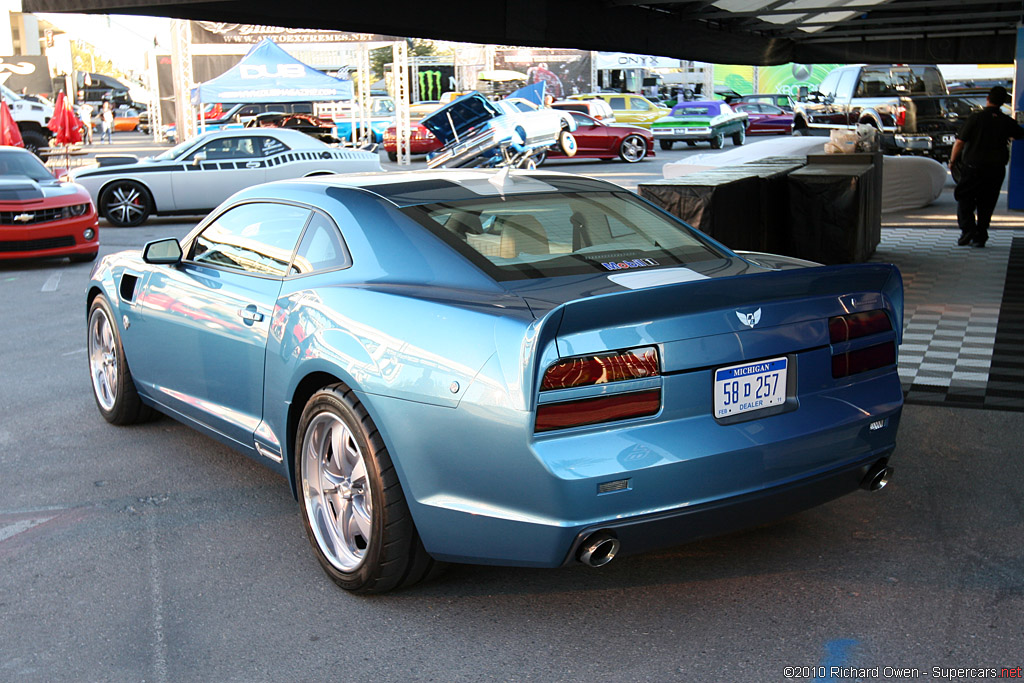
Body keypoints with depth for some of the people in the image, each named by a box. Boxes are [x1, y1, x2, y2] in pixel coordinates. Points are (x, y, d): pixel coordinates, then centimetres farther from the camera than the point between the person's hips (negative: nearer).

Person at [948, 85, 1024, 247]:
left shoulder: (976, 117, -8)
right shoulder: (1007, 122, 0)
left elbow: (959, 142, -11)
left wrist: (952, 161, 1)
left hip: (973, 168, -3)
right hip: (996, 170, 3)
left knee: (964, 200, 8)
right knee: (986, 205, 12)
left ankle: (968, 229, -10)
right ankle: (980, 237, 11)